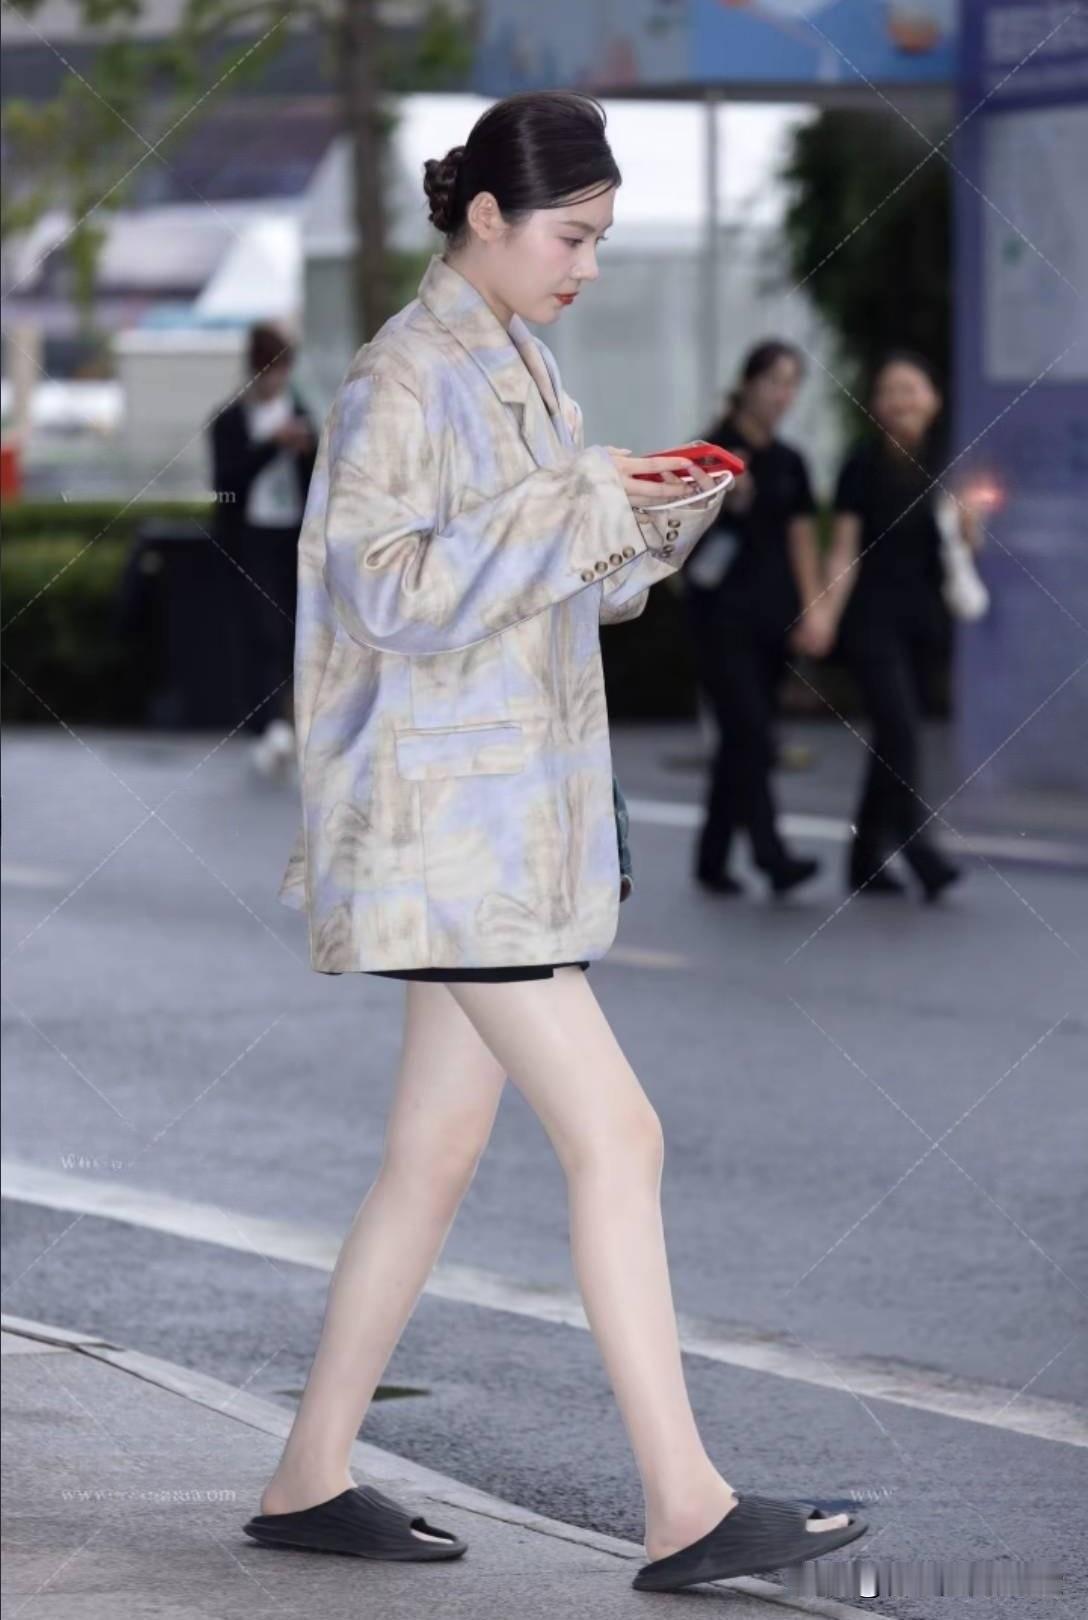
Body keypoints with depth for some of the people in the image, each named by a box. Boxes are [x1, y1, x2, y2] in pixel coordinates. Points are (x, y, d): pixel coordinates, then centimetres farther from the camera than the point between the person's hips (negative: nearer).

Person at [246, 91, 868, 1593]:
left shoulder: (520, 367, 17)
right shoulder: (400, 378, -12)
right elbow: (392, 591, -19)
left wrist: (653, 522, 3)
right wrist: (576, 501, -19)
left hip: (512, 819, 10)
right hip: (443, 820, -10)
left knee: (437, 1154, 11)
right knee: (614, 1133, -13)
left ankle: (311, 1480, 19)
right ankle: (685, 1508, -13)